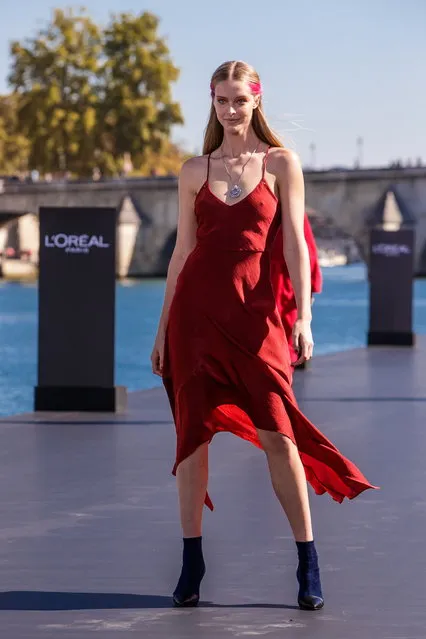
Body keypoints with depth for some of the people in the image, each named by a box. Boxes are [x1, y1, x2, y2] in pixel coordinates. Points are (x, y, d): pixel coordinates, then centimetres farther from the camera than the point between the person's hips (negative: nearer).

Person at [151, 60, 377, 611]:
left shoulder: (281, 164, 4)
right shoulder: (195, 171, 10)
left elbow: (294, 244, -1)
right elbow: (182, 250, 13)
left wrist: (303, 316, -11)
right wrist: (163, 327, 11)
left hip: (254, 310, -2)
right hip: (196, 307, 2)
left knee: (277, 433, -6)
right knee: (193, 431, 2)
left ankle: (308, 565, 1)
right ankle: (191, 563, 10)